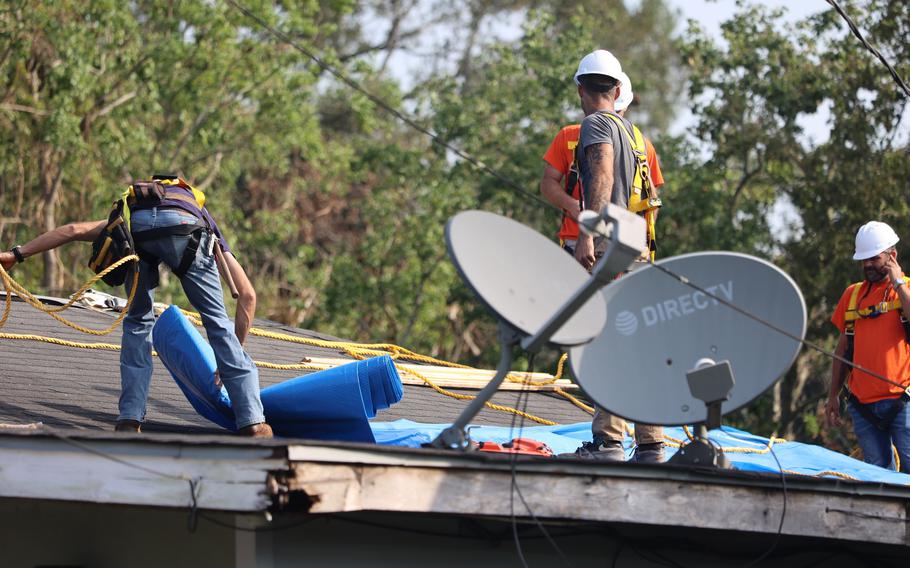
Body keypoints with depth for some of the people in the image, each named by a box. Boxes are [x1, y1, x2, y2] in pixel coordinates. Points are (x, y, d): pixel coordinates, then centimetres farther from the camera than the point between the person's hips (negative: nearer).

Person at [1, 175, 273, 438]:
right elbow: (247, 294, 33)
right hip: (185, 225, -1)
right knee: (217, 319, 11)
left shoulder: (125, 213, 47)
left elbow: (74, 230, 32)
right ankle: (252, 422, 5)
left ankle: (130, 418, 14)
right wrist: (234, 354, 39)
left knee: (137, 321, 23)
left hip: (136, 226, 1)